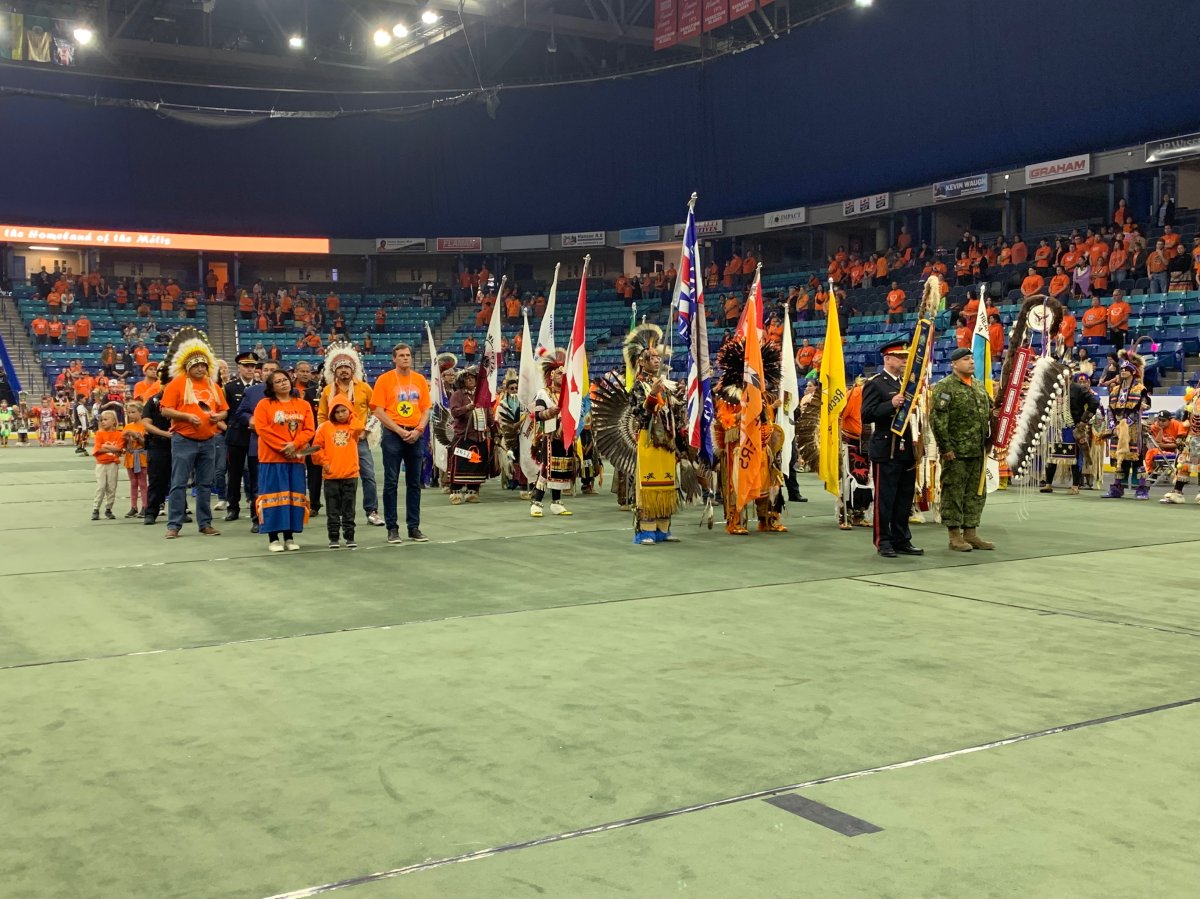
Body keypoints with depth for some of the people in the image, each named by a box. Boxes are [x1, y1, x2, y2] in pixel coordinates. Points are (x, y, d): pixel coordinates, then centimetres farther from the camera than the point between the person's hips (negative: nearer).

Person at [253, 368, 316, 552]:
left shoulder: (303, 405, 8)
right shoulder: (264, 404, 0)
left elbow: (309, 430, 3)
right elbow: (262, 429, -10)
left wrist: (294, 444, -14)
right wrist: (282, 447, -16)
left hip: (296, 458, 3)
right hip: (272, 458, -3)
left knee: (293, 495, 5)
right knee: (274, 495, -2)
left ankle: (289, 536, 12)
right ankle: (273, 538, 4)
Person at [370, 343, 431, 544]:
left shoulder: (420, 380, 9)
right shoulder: (385, 379, -1)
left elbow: (426, 408, 9)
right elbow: (378, 410, -6)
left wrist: (418, 430, -8)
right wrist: (399, 430, -13)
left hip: (416, 435, 3)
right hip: (393, 435, -3)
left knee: (414, 482, 7)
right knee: (391, 482, -1)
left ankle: (414, 527, 14)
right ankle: (392, 528, 4)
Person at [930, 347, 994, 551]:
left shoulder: (979, 386, 16)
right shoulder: (944, 387, -8)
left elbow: (990, 414, 24)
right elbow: (937, 419, -14)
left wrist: (989, 442, 14)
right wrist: (946, 448, -17)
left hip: (978, 451, 8)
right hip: (956, 452, -7)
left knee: (976, 493, 10)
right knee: (953, 493, -2)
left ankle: (970, 533, 18)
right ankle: (955, 536, 5)